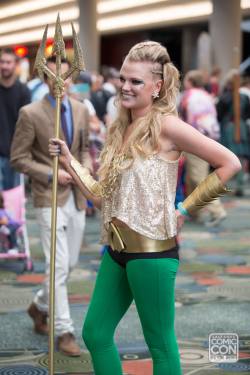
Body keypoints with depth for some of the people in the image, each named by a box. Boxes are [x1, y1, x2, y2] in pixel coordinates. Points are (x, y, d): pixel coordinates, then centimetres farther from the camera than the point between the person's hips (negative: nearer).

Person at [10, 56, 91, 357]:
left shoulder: (81, 110, 6)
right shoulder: (30, 114, -10)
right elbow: (18, 158, -7)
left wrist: (86, 166, -3)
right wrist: (52, 174, -16)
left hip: (76, 197, 6)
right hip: (50, 199, -6)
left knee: (70, 263, 14)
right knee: (58, 266, -8)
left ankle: (40, 306, 38)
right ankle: (64, 331, 0)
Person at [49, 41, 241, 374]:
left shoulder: (165, 125, -11)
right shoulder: (120, 130, 11)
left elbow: (229, 163, -14)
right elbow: (101, 196, 12)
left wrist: (185, 209, -10)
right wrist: (68, 160, 7)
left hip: (152, 250, -8)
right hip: (117, 250, 8)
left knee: (160, 345, 3)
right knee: (95, 334, 13)